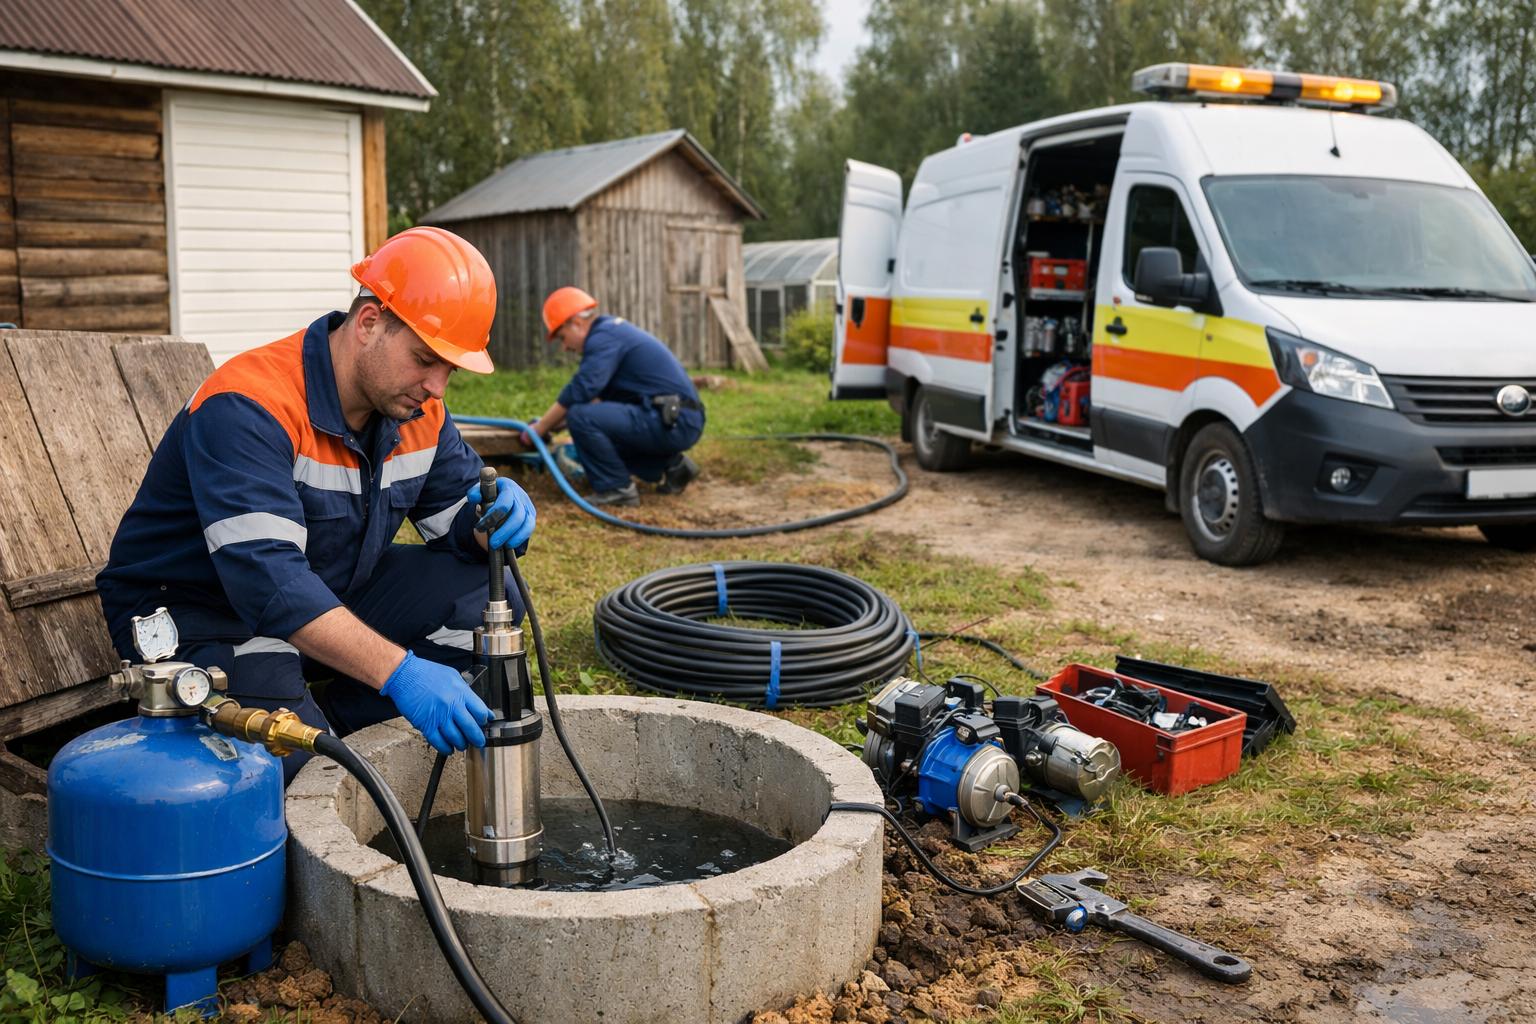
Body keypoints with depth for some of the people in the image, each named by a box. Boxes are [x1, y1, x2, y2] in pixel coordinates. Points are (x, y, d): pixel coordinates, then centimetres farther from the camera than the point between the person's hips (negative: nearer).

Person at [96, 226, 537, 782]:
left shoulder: (417, 408, -4)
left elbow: (458, 515, 5)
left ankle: (333, 721, -9)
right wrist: (399, 671, -47)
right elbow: (267, 578, -39)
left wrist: (494, 519, -22)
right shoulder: (250, 407, -29)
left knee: (486, 589, -10)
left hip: (328, 600, 7)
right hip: (194, 612, -7)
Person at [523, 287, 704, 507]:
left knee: (581, 418, -19)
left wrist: (540, 428, -5)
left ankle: (617, 489, -7)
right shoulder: (614, 330, 22)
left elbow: (579, 392, -17)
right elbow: (598, 397, 29)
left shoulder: (603, 338, -10)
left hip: (674, 423, -10)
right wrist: (556, 422, 26)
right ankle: (671, 465, 18)